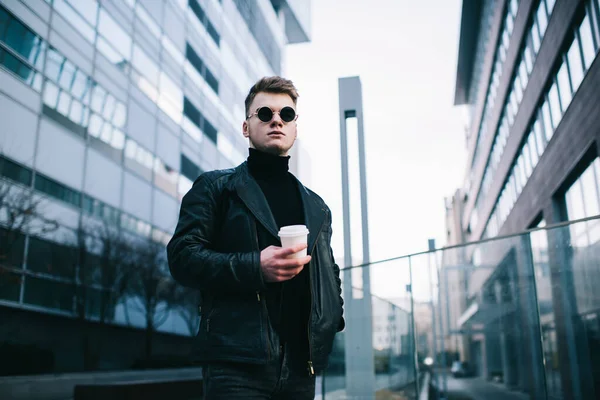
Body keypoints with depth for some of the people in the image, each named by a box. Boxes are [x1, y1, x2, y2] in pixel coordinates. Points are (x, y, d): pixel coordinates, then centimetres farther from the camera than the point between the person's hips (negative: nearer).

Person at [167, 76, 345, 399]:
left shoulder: (316, 207, 19)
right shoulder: (216, 187, 6)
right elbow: (182, 257, -5)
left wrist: (332, 319, 6)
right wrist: (254, 267, -18)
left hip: (300, 366, 5)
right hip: (237, 363, -4)